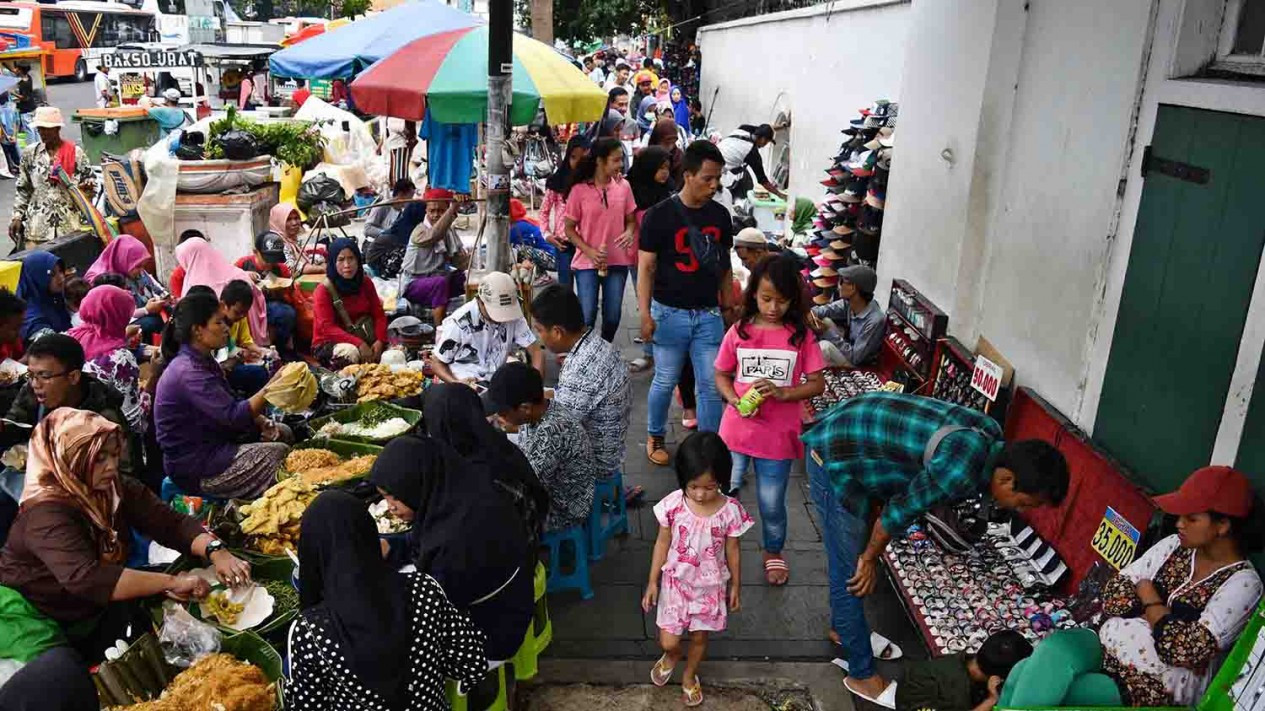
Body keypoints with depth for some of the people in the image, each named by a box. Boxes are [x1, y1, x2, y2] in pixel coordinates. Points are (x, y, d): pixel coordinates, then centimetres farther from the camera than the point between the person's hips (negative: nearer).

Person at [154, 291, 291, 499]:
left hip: (213, 444, 10)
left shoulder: (204, 361, 8)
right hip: (194, 467, -10)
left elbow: (230, 405, 12)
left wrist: (264, 423, -3)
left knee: (283, 433, 10)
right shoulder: (188, 373, -24)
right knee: (281, 453, -17)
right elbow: (233, 416, -30)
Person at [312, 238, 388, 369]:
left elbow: (379, 315, -2)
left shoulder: (366, 283, 0)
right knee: (351, 353, -38)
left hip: (363, 339, 4)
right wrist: (359, 343, -33)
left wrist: (380, 341, -21)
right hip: (329, 343, -4)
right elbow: (328, 328, -22)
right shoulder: (323, 290, -15)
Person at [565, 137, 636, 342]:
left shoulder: (623, 186, 1)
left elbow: (631, 219, 11)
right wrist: (590, 252, -16)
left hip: (617, 261, 3)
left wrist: (629, 232, -13)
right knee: (587, 316, -3)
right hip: (587, 263, -3)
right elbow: (569, 229, -2)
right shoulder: (579, 190, -8)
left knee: (613, 316, 9)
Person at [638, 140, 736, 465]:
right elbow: (646, 267, -8)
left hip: (709, 314, 4)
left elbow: (724, 266, 13)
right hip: (670, 313, -3)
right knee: (665, 382, 10)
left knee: (711, 385, 4)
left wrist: (728, 307, 12)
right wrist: (645, 314, -14)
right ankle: (655, 437, 32)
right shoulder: (660, 215, -9)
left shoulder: (720, 215, 4)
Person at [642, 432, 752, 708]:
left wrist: (736, 585, 6)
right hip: (676, 582, 0)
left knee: (700, 636, 18)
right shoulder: (673, 504, -19)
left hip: (710, 586, 0)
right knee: (668, 642, 4)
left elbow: (732, 550, -5)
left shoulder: (730, 511, -20)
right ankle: (672, 655, 42)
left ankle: (689, 675, 49)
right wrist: (652, 582, -2)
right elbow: (662, 543, -6)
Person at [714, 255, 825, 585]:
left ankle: (773, 551, 39)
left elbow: (817, 384, -4)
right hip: (736, 430, 1)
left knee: (772, 504, 12)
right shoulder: (739, 332, -3)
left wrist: (782, 393, -20)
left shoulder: (801, 336, -6)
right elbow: (722, 376, 5)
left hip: (778, 436, -1)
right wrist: (736, 400, -14)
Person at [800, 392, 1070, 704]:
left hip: (852, 429, 10)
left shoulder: (989, 435, -1)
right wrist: (870, 559, 0)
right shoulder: (961, 471, -30)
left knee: (852, 558, 24)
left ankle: (843, 627, 46)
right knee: (851, 571, 1)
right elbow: (899, 512, -17)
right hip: (835, 457, -10)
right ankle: (862, 675, 16)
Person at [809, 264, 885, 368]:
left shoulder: (875, 321, -33)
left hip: (860, 366, -7)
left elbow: (855, 357, -29)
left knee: (825, 346, -28)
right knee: (825, 321, -9)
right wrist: (810, 313, -23)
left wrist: (829, 332, -28)